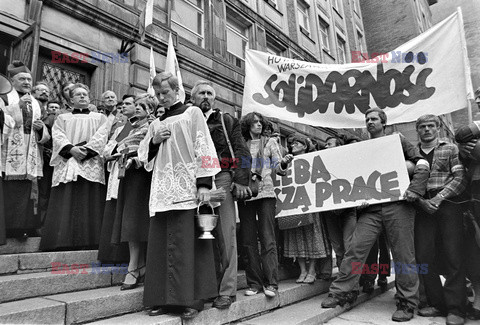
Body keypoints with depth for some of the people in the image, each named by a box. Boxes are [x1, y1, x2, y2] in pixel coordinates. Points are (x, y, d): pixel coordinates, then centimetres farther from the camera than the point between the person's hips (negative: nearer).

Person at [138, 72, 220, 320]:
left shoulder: (192, 113, 7)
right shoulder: (156, 124, 22)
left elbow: (203, 147, -3)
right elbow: (144, 156, 23)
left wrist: (204, 183, -14)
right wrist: (154, 141, 1)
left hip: (187, 187, -5)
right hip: (162, 189, 5)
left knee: (186, 242, -6)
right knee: (160, 242, 3)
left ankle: (191, 299, 3)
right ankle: (164, 298, 13)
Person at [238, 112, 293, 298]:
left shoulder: (270, 143, 14)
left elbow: (278, 168, 7)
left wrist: (284, 162, -15)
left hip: (265, 193, -1)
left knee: (268, 239, -6)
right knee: (248, 240, 2)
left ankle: (270, 283, 1)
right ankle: (254, 283, 11)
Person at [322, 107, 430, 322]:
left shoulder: (398, 141, 11)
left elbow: (422, 164, 3)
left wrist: (415, 189, -11)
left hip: (397, 204, -2)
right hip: (371, 208, 3)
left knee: (403, 254, 2)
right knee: (356, 248, -5)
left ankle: (407, 303, 16)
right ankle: (342, 292, 4)